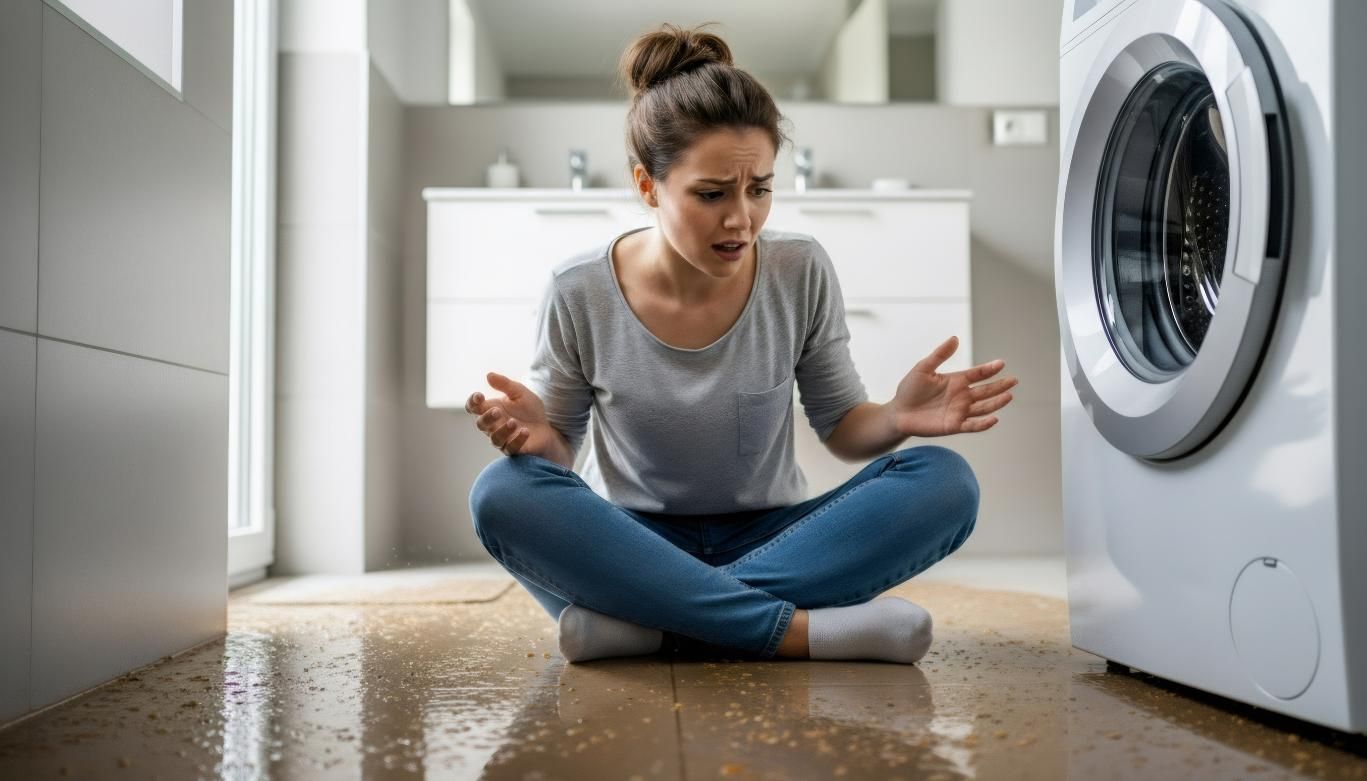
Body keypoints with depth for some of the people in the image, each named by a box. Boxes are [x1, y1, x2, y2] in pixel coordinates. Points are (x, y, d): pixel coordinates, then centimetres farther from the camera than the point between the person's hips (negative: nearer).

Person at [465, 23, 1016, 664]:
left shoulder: (802, 274, -7)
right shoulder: (579, 294, -10)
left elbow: (842, 427, 2)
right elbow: (561, 443, 0)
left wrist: (898, 418, -21)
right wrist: (537, 436, -24)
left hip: (769, 538, 2)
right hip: (633, 545, -1)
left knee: (944, 481, -23)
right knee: (505, 494, -31)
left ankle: (650, 621, -28)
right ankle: (803, 629, -32)